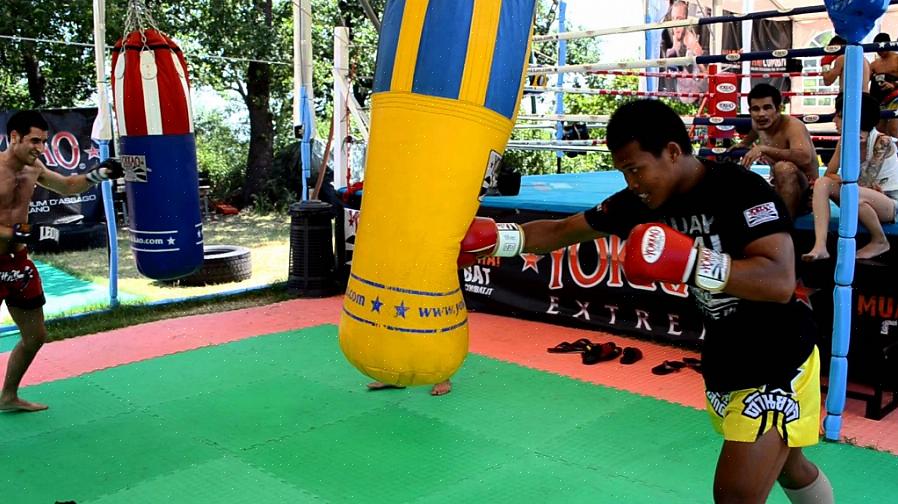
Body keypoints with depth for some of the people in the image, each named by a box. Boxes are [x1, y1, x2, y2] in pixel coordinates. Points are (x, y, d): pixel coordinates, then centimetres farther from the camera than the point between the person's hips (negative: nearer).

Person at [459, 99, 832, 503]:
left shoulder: (743, 190, -25)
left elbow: (780, 282, -35)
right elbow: (561, 232, 0)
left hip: (779, 359, -7)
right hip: (723, 361, 7)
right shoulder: (643, 201, -5)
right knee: (787, 466, 27)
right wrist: (493, 237, -13)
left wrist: (688, 261, -42)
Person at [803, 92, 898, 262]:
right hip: (859, 203, 6)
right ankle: (820, 247, -34)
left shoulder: (882, 142, -18)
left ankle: (880, 242, -9)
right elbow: (829, 174, -7)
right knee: (821, 183, -18)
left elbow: (864, 184, -24)